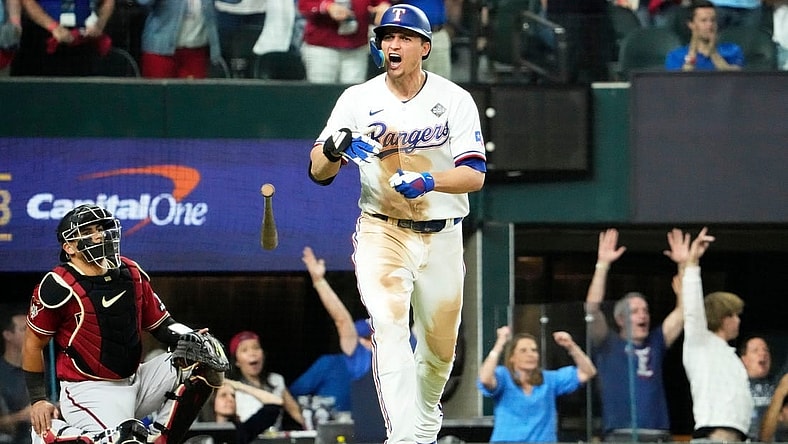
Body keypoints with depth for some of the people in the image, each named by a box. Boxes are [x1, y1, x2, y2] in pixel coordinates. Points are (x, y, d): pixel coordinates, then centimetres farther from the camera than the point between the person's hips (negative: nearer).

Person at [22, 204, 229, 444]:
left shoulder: (131, 274, 6)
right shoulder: (59, 287, -13)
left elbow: (161, 324, 14)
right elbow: (34, 343, -3)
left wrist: (187, 339, -9)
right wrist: (38, 400, -5)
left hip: (134, 378, 7)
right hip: (89, 391, -7)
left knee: (204, 362, -3)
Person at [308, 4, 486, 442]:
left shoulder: (454, 100, -4)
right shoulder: (358, 100, -2)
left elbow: (475, 175, -12)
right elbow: (318, 172, -4)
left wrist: (428, 181, -30)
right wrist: (335, 147, -27)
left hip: (442, 237, 1)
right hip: (382, 232, -1)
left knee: (440, 347, 11)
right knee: (390, 327, -22)